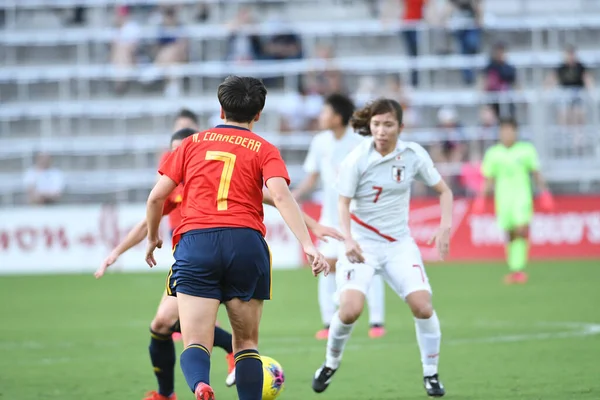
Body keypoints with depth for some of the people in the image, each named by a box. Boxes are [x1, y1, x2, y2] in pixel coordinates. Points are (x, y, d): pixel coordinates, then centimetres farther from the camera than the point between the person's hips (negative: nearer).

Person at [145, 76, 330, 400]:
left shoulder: (193, 143, 17)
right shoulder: (264, 150, 12)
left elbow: (157, 197, 16)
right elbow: (281, 196, -6)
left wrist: (152, 238, 32)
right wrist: (308, 246, -12)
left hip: (194, 243, 0)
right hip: (245, 242, 0)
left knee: (196, 344, -5)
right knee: (247, 341, 15)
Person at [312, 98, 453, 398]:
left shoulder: (413, 155, -5)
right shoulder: (357, 159, -13)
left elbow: (443, 190, 6)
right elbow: (343, 203, -10)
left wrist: (445, 225, -10)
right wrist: (348, 239, -28)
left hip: (399, 243, 2)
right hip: (361, 243, -2)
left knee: (423, 306, -14)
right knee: (351, 308, -21)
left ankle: (431, 374, 8)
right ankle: (331, 362, 8)